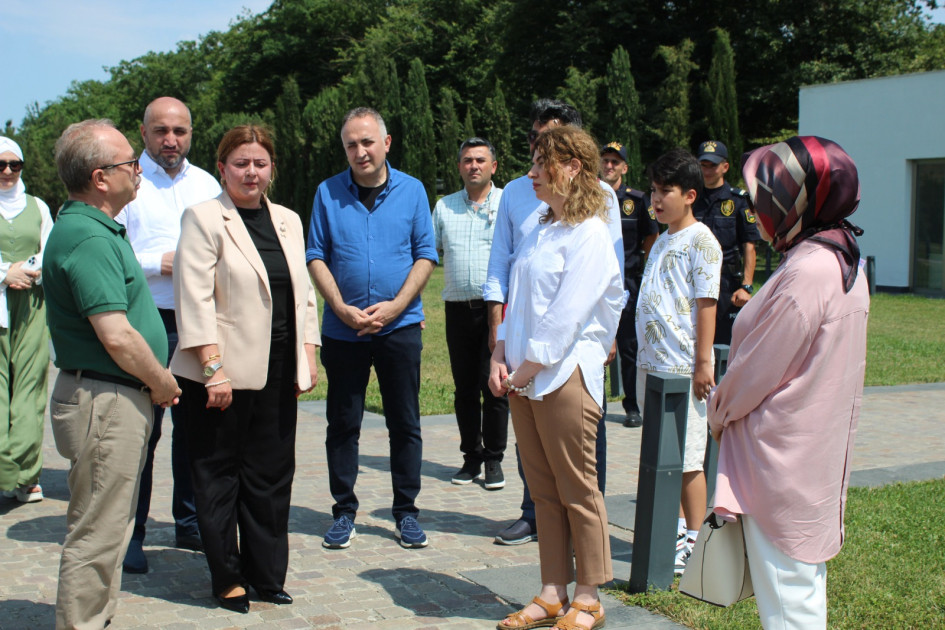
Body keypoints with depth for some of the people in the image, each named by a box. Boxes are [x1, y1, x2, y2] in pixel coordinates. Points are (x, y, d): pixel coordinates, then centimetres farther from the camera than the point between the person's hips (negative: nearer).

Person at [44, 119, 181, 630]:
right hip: (105, 401, -11)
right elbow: (116, 337, -25)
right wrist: (162, 383, -10)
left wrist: (156, 382, 16)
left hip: (120, 398, 11)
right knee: (96, 534, -1)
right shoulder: (87, 237, -20)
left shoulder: (95, 229, 14)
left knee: (109, 527, 19)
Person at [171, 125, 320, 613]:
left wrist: (308, 356, 9)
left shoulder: (287, 221, 14)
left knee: (272, 474, 8)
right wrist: (213, 367, -17)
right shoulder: (204, 218, -4)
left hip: (277, 372, 5)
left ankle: (266, 574, 21)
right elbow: (195, 298, -11)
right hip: (224, 372, -5)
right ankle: (226, 578, 17)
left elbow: (303, 291, 17)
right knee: (219, 476, 5)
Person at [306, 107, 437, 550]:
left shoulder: (411, 190, 4)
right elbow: (316, 257, 2)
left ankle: (406, 512, 16)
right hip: (342, 329, 1)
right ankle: (344, 512, 18)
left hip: (399, 326, 0)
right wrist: (342, 308, -11)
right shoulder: (328, 193, 4)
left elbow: (426, 255, 1)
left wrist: (394, 306, -11)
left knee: (405, 423, 5)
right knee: (343, 423, 7)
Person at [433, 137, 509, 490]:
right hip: (458, 310, 3)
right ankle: (471, 457, 19)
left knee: (494, 386, -3)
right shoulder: (444, 207, 14)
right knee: (464, 388, 7)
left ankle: (494, 460, 8)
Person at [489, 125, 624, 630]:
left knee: (577, 491, 2)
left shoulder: (589, 234, -11)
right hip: (524, 377, 8)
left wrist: (526, 370, -12)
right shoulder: (540, 231, 15)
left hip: (565, 375, -8)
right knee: (543, 489, 12)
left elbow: (566, 316, -16)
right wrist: (500, 358, 4)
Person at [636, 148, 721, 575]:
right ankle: (677, 526, 25)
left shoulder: (700, 241, -9)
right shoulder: (662, 241, 17)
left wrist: (703, 362, -17)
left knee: (688, 457, -3)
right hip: (651, 363, 8)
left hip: (682, 366, -8)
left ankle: (695, 540, 5)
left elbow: (706, 303, -14)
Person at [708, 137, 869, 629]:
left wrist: (718, 411, 0)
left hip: (782, 454, -10)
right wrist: (729, 407, 14)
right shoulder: (843, 260, 8)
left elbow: (758, 368, -18)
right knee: (804, 580, 19)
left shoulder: (806, 272, -23)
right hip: (818, 448, 10)